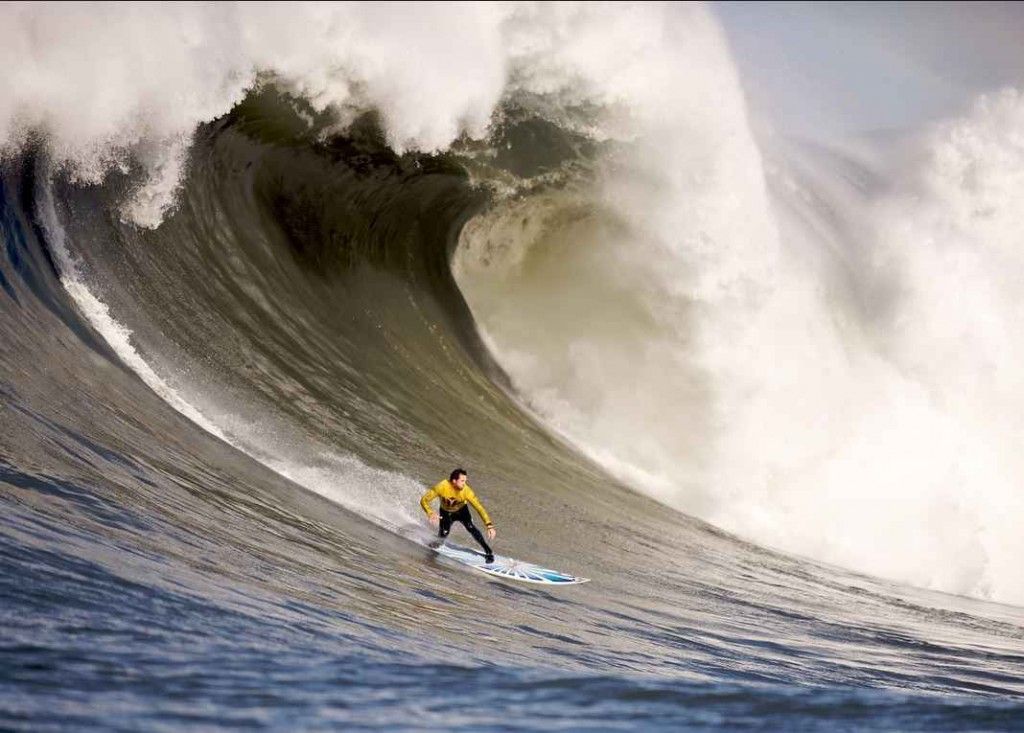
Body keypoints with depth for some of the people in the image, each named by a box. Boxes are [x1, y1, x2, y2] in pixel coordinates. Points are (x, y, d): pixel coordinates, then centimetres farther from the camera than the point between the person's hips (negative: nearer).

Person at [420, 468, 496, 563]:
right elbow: (424, 500, -28)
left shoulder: (466, 490, -34)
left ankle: (488, 551, -15)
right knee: (443, 534, -16)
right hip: (446, 512, 1)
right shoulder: (442, 487, -35)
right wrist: (430, 513, -47)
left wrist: (489, 526, -39)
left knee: (470, 527, -24)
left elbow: (479, 508, -32)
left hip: (461, 511, 0)